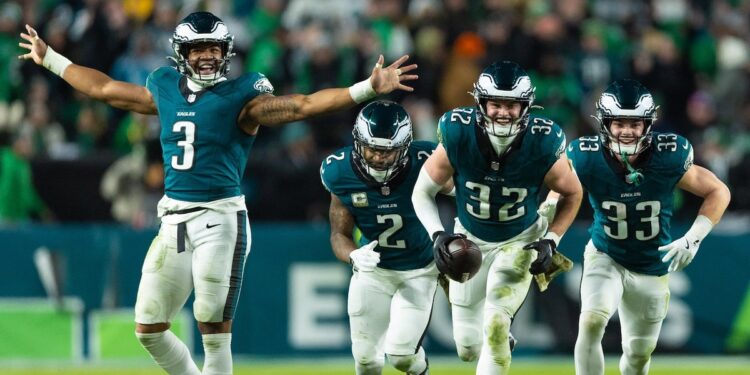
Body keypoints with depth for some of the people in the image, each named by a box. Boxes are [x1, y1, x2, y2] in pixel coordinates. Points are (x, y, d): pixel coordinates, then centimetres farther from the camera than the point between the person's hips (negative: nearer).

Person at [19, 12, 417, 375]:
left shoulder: (241, 96, -5)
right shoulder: (166, 89, 11)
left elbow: (301, 105, -16)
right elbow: (103, 88, 24)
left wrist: (367, 89, -28)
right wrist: (48, 59, 31)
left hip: (220, 219, -5)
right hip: (174, 221, 6)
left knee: (214, 328, -6)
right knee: (149, 328, 8)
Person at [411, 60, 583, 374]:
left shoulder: (542, 147, -26)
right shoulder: (458, 137, -26)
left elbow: (572, 195, -4)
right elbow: (422, 193, -11)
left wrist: (551, 241, -15)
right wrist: (437, 234, -26)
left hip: (520, 241, -2)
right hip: (469, 240, 2)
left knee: (495, 325, -21)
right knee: (469, 348, 7)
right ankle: (502, 343, 44)